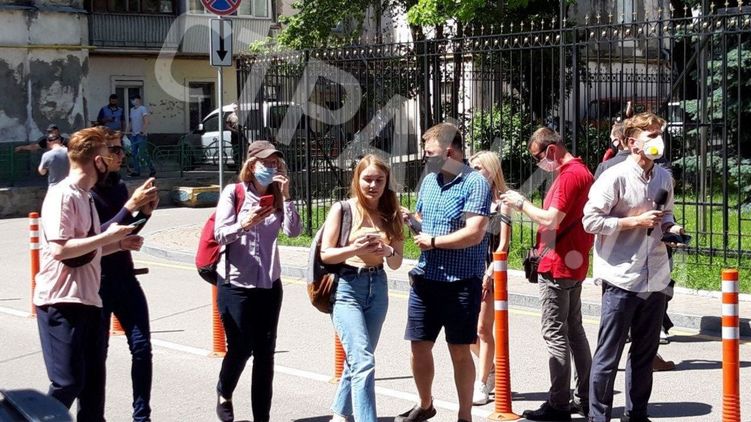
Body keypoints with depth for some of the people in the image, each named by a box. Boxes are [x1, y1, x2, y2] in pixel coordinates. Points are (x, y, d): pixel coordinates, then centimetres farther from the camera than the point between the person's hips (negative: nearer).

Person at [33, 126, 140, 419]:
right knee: (67, 383, -9)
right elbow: (60, 249, -23)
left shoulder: (85, 196, 14)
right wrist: (107, 236, -17)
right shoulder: (62, 195, -14)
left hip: (87, 299, 9)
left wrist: (119, 244, 9)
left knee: (92, 381, 11)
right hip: (61, 302, -9)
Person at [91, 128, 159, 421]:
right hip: (97, 283, -6)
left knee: (142, 347, 2)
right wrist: (130, 206, -26)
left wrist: (145, 212, 0)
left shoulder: (119, 186, 8)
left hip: (125, 278, 6)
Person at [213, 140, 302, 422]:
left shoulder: (277, 197, 6)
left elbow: (293, 231, -8)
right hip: (235, 283, -3)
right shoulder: (233, 193, -4)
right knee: (240, 348, -2)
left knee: (265, 352, 2)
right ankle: (224, 394, 28)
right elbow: (220, 235, -11)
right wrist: (245, 224, -29)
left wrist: (285, 196, -13)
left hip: (269, 285, 3)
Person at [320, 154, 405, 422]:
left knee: (358, 359, 14)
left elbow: (396, 263, 10)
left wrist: (388, 251, -13)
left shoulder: (391, 215, 8)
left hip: (378, 287, 5)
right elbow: (325, 254, -6)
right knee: (364, 360, -16)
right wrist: (355, 249, -22)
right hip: (346, 287, -5)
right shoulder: (342, 210, -4)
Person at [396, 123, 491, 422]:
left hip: (461, 282, -6)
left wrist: (434, 241, -13)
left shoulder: (475, 183, -12)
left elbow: (474, 233, -21)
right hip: (425, 279, 6)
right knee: (419, 346, 11)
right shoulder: (429, 181, 11)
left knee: (459, 351, 5)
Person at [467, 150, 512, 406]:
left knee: (483, 329, -1)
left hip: (489, 272, -5)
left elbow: (503, 244, -7)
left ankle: (482, 384, 6)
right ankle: (490, 369, 26)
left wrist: (489, 274, -13)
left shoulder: (501, 202, -3)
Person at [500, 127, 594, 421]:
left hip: (557, 266, -11)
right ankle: (584, 398, 20)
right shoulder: (580, 171, 15)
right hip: (573, 264, 11)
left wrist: (521, 203, -10)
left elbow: (552, 220, -22)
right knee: (573, 330, 15)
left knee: (555, 334, -6)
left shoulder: (570, 175, -18)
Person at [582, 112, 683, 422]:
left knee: (644, 353, 15)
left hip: (655, 278, 7)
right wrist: (636, 221, -17)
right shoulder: (615, 178, -11)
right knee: (608, 355, 0)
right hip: (622, 278, -6)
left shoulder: (664, 177, 9)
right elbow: (591, 221, -13)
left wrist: (670, 227, 1)